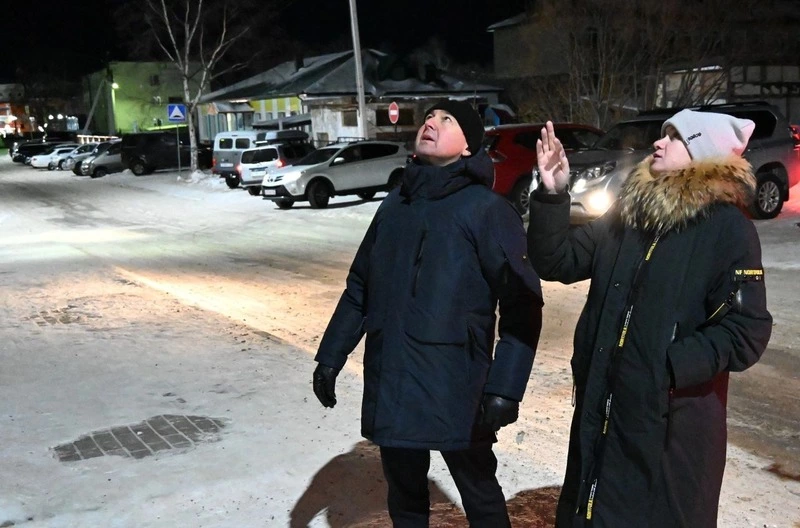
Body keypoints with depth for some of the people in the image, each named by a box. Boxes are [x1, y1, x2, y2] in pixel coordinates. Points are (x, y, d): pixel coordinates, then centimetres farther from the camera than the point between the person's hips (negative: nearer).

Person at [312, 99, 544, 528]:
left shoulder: (487, 210, -7)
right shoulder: (394, 204, 11)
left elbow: (522, 304, -13)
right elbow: (360, 288, 15)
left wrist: (504, 387, -20)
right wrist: (331, 356, 12)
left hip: (456, 389, -5)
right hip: (390, 387, 6)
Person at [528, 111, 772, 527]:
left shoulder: (727, 228, -9)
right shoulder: (627, 213, 9)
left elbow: (746, 331, -13)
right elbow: (556, 262, 6)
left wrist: (672, 366, -23)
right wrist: (552, 196, -7)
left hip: (671, 422, -6)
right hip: (600, 410, 6)